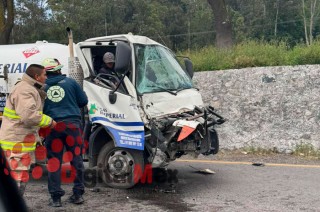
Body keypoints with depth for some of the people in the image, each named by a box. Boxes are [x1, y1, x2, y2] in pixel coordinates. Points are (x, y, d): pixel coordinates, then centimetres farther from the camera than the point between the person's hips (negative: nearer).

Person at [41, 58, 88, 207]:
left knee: (54, 161, 5)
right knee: (76, 159, 9)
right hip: (72, 124, 0)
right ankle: (78, 194, 14)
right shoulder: (70, 82, 3)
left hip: (52, 127, 0)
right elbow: (83, 101, 8)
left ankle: (56, 197, 7)